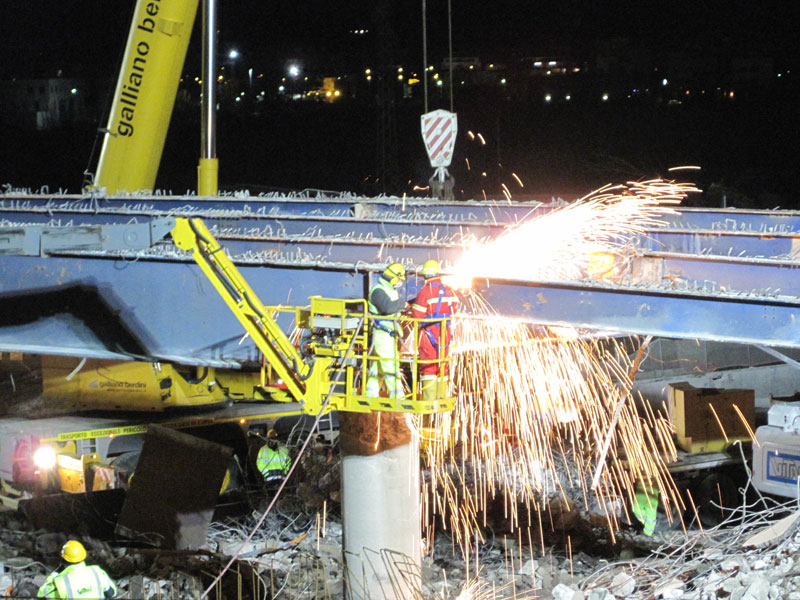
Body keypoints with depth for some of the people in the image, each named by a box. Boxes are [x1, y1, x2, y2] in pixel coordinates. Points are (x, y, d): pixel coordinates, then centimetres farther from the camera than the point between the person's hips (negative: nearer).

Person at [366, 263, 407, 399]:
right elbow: (387, 307, -28)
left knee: (377, 366, 11)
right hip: (383, 335, -10)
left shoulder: (391, 290, 18)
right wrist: (401, 302, -15)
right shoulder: (378, 291, -14)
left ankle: (371, 395, 15)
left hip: (389, 335, 10)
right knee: (390, 364, -11)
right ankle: (397, 396, -11)